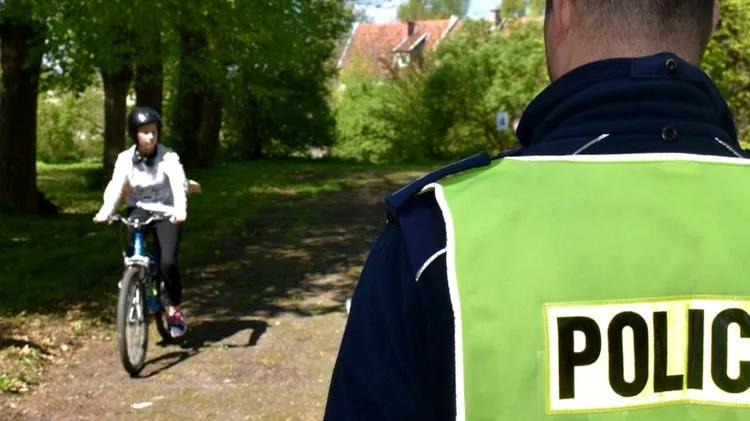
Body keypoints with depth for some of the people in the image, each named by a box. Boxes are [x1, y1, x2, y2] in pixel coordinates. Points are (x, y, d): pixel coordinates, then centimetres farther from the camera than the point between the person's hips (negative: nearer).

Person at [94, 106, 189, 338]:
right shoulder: (125, 158, -5)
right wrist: (106, 211, -38)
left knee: (167, 262, -18)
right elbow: (115, 186, -18)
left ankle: (175, 309, 5)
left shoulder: (168, 157, -13)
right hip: (139, 210, 2)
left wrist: (180, 209, -48)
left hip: (165, 212, -2)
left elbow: (178, 183, -28)